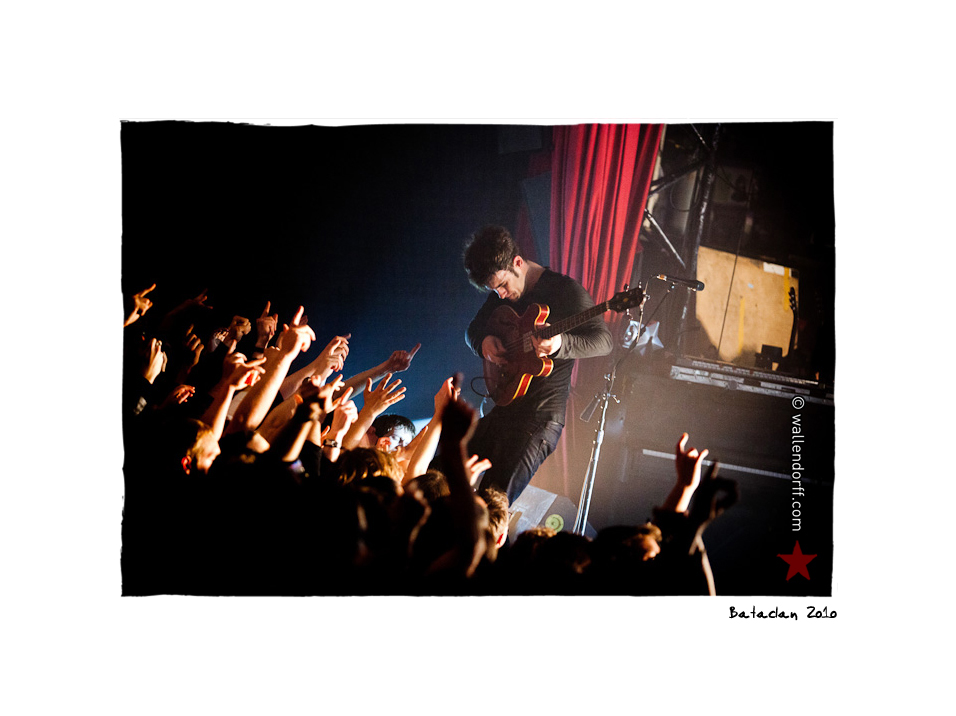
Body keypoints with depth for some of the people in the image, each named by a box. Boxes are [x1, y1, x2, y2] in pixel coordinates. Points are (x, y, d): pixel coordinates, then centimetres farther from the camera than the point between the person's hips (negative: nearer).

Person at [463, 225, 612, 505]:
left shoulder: (565, 289, -10)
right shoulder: (502, 293, 10)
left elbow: (603, 340, -15)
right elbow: (473, 330, 20)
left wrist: (560, 344, -35)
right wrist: (484, 341, -5)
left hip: (541, 414, -7)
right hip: (498, 406, 8)